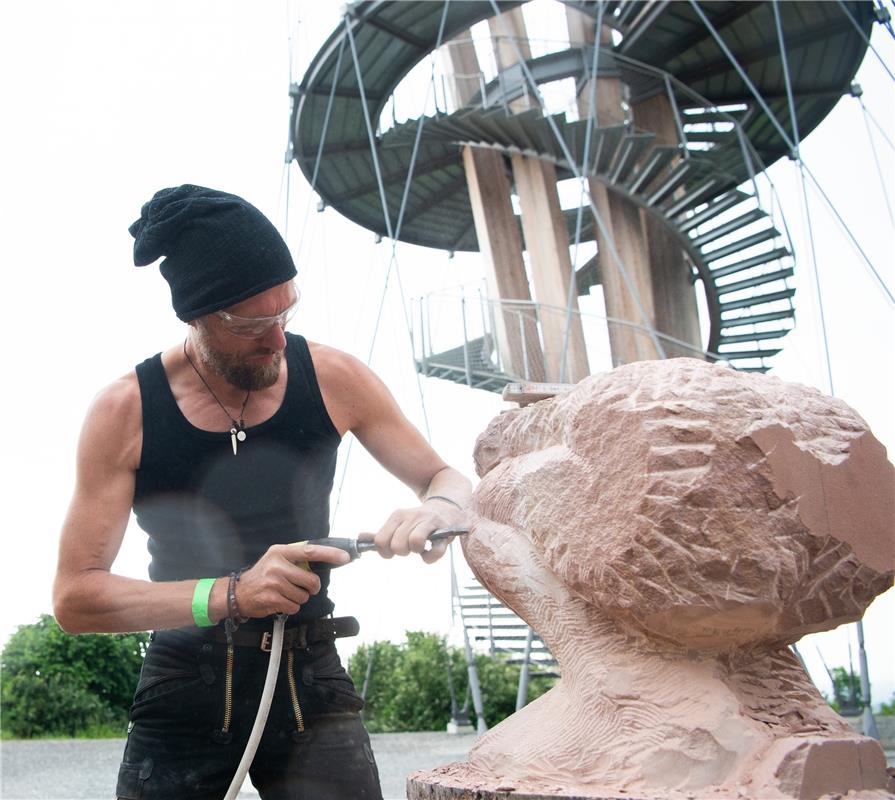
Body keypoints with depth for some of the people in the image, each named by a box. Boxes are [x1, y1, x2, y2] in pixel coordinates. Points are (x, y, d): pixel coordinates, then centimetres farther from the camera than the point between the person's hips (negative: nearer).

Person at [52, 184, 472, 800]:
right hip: (183, 695, 0)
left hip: (311, 681, 1)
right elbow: (75, 597, -12)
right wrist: (231, 594, -27)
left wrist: (436, 509, -21)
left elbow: (448, 479, 5)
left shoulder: (331, 380, -6)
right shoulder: (125, 411, -10)